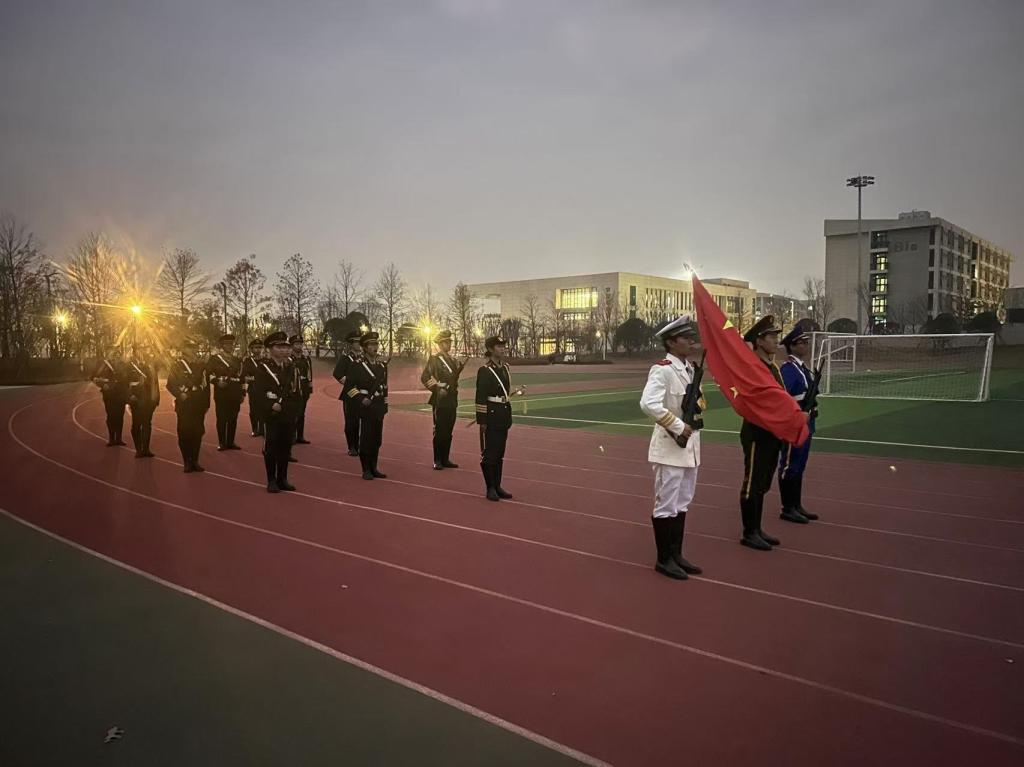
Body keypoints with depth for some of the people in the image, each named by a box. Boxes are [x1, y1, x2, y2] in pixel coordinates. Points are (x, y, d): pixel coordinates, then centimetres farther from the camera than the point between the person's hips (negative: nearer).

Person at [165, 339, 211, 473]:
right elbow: (170, 384, -3)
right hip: (184, 405, -3)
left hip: (199, 405, 3)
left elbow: (206, 384, 13)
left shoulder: (200, 365, 14)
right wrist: (179, 394, -20)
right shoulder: (176, 364, 2)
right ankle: (187, 462, 6)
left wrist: (206, 403, 8)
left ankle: (195, 461, 13)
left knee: (198, 433, 3)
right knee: (185, 433, -2)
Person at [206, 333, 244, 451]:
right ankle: (222, 442, 6)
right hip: (221, 393, -4)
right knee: (222, 418, -1)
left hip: (235, 394, 4)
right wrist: (217, 382, -19)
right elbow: (208, 373, -4)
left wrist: (242, 393, 14)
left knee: (233, 419, 5)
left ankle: (231, 442, 13)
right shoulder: (214, 357, 3)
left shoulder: (237, 360, 17)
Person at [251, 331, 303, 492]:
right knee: (270, 448, 1)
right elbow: (255, 394, -11)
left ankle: (282, 479, 19)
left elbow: (298, 394, 11)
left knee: (285, 448, 9)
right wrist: (271, 405, -19)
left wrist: (294, 411, -1)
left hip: (289, 417, 4)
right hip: (270, 417, -4)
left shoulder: (292, 369, 11)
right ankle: (271, 481, 9)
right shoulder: (263, 368, -4)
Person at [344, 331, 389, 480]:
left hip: (380, 407, 5)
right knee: (366, 439, -3)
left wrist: (385, 402, 15)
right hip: (366, 407, -5)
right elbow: (349, 384, -8)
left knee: (377, 439, 8)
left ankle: (373, 468, 17)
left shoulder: (383, 365, 12)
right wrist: (361, 399, -16)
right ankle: (366, 470, 4)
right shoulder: (357, 365, -5)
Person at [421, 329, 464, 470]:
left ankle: (445, 459, 16)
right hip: (440, 401, -6)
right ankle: (437, 461, 4)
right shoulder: (434, 359, -5)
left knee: (448, 431, 9)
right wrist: (437, 389, -9)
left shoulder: (452, 360, 15)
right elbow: (424, 378, -8)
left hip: (452, 401, 6)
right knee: (439, 431, -3)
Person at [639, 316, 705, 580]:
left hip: (690, 446, 9)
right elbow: (648, 404, -31)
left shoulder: (690, 369, 10)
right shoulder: (663, 370, -17)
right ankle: (664, 559, 13)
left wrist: (698, 406, 4)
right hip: (670, 447, -9)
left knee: (682, 504, 16)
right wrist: (678, 427, -25)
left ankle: (676, 555, 27)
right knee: (666, 505, 1)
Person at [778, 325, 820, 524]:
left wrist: (810, 414, 13)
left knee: (799, 466, 16)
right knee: (789, 466, -1)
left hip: (805, 424, 10)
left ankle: (797, 505, 25)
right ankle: (788, 509, 7)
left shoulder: (803, 367, 14)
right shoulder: (788, 369, -17)